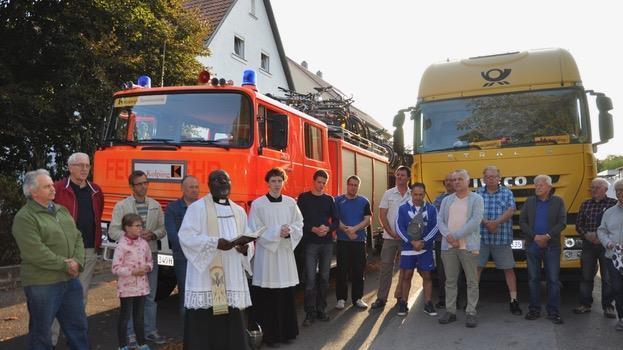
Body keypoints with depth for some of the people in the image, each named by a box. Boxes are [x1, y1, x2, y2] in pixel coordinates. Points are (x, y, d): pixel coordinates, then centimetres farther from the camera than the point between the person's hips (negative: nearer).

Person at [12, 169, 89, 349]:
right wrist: (65, 265, -15)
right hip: (42, 284, -7)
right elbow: (36, 253, -21)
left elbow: (77, 237, 9)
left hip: (70, 279, 7)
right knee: (42, 330, 9)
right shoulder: (24, 217, -13)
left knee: (78, 324, 17)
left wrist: (77, 261, -8)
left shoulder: (62, 210, 11)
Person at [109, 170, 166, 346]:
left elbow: (163, 228, 10)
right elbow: (113, 231, -6)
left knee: (150, 296, 10)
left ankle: (150, 330, 21)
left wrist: (153, 234, -10)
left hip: (151, 255, 4)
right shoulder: (121, 206, -1)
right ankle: (130, 333, 12)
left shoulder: (155, 205, 9)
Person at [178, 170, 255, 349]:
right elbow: (186, 236, -10)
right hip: (205, 276, -5)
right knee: (203, 323, -4)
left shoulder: (239, 211, 15)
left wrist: (246, 248, -8)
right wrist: (215, 242, -21)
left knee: (232, 322, 6)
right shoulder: (197, 207, -1)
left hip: (232, 277, 5)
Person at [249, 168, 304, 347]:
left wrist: (289, 231, -12)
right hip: (266, 253, -3)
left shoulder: (291, 202, 7)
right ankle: (269, 334, 12)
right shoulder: (257, 204, -5)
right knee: (267, 297, 0)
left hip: (286, 252, 4)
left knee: (287, 295, 8)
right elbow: (255, 231, -6)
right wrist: (277, 232, -16)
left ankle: (287, 332, 22)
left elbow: (299, 223, 9)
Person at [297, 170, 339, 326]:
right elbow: (300, 220, -4)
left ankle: (321, 309, 18)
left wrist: (328, 228, -10)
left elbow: (336, 221, 10)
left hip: (327, 242, 3)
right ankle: (310, 313, 1)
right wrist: (313, 229, -18)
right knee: (310, 279, -6)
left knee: (324, 278, 7)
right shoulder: (304, 197, 2)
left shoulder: (329, 199, 11)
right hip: (310, 243, -3)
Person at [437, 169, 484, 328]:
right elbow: (440, 221, 6)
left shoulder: (476, 199, 0)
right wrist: (448, 236, -13)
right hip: (448, 246, 4)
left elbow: (475, 221, -12)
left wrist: (456, 235, -16)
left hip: (469, 247, -3)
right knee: (450, 281, 9)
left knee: (472, 281, 2)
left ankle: (471, 313, 12)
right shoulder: (446, 200, 13)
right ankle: (450, 311, 18)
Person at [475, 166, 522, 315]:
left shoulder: (507, 193, 6)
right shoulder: (477, 193, 7)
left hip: (502, 238, 0)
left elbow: (510, 211, -7)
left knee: (509, 269, 4)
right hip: (481, 237, 1)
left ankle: (514, 301, 14)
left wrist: (496, 222, -20)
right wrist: (486, 223, -19)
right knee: (476, 268, 3)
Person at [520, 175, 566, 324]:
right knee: (533, 278, 6)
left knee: (553, 279, 0)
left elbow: (562, 222, -5)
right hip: (532, 246, 2)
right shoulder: (529, 202, 8)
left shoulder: (558, 201, 3)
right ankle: (534, 310, 15)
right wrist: (535, 236, -11)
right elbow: (522, 222, 3)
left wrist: (547, 236, -16)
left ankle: (553, 312, 8)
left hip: (552, 246, -2)